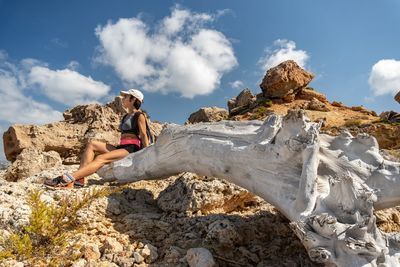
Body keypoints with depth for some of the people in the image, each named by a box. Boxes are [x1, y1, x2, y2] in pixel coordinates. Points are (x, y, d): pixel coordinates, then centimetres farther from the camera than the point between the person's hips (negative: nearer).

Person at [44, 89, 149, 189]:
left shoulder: (139, 115, 0)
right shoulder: (126, 117, 25)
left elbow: (144, 135, -7)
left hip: (131, 149, -8)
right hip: (120, 148, 8)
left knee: (101, 158, -27)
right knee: (91, 144, -5)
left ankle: (67, 179, -38)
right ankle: (79, 179, -21)